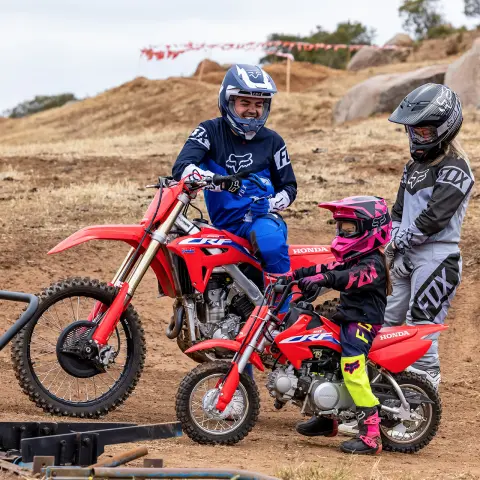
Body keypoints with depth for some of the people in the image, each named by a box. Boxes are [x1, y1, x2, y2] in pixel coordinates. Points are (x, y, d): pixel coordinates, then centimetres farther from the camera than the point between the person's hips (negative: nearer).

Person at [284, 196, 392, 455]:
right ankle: (326, 417, 29)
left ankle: (370, 435, -28)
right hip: (344, 318, 11)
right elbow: (327, 269, 16)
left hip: (363, 322, -11)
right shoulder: (352, 258, 17)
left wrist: (322, 279, -49)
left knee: (353, 369, -25)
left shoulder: (373, 264, -16)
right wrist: (295, 274, 6)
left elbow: (354, 277, -35)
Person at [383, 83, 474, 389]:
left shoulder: (455, 168, -13)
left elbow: (436, 216, -19)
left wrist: (400, 241, -10)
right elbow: (399, 211, 16)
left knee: (421, 328, -11)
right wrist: (395, 250, 2)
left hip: (437, 258, -9)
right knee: (389, 323, 12)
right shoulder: (415, 166, 17)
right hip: (408, 257, 9)